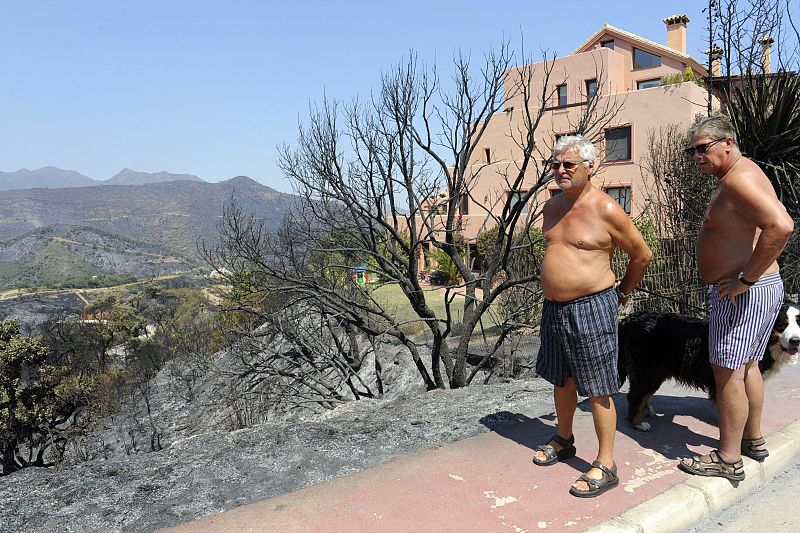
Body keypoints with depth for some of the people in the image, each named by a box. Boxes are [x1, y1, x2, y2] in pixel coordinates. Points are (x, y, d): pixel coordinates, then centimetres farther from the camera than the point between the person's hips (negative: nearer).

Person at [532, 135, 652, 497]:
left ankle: (605, 466, 12)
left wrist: (622, 292, 8)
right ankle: (564, 440, 39)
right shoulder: (551, 206, 8)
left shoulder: (605, 209, -13)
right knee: (561, 380, 20)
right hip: (553, 307, 7)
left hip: (591, 308, -7)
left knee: (598, 390, 1)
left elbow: (642, 255, -3)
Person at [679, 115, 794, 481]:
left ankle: (729, 460, 7)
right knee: (747, 366, 21)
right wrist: (747, 278, 16)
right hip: (756, 290, 11)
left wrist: (745, 279, -26)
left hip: (742, 294, -11)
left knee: (727, 372, -3)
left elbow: (780, 226, -33)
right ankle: (753, 441, 35)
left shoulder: (739, 179, -19)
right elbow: (772, 221, 24)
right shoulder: (734, 178, 14)